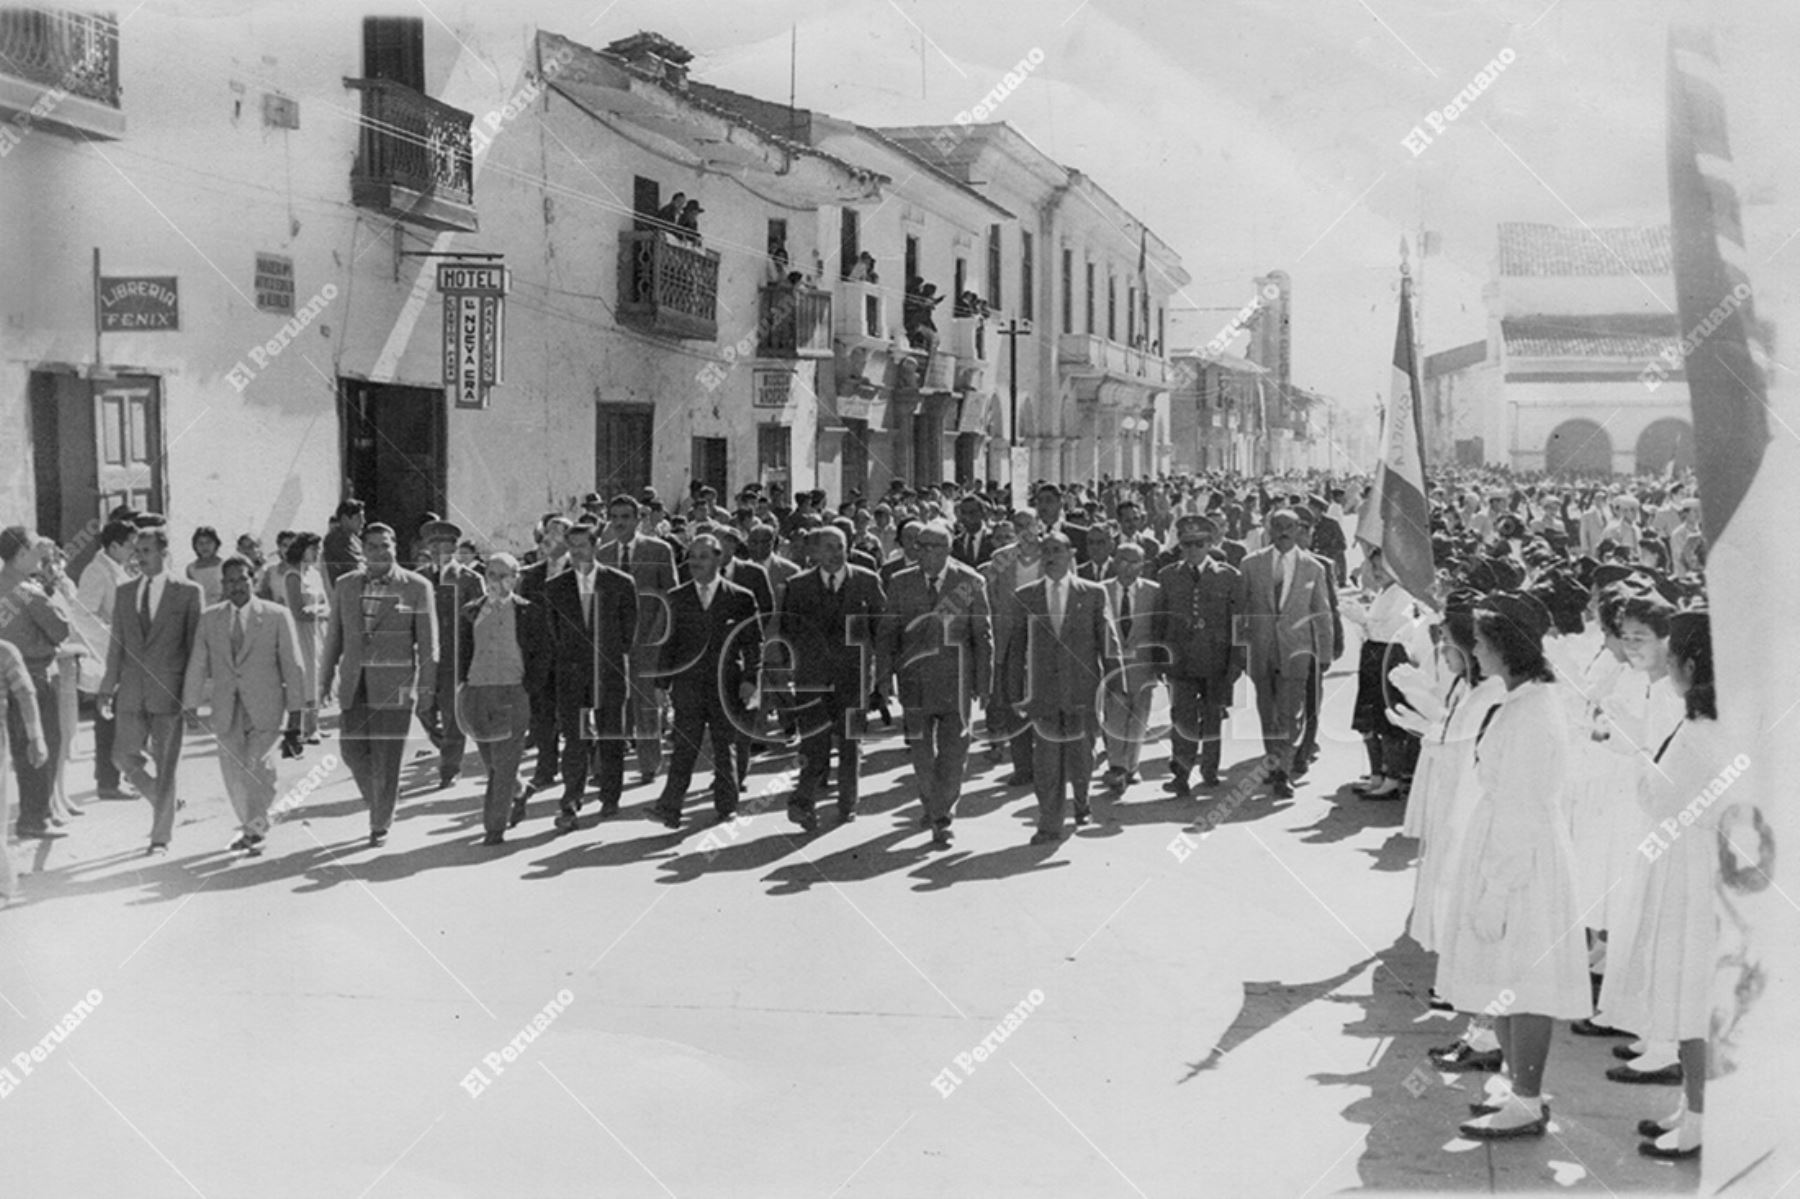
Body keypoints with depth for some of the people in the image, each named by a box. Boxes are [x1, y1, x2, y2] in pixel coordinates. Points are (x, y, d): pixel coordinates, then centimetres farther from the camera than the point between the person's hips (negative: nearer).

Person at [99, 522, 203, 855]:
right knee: (124, 756, 1)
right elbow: (116, 643, 13)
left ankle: (160, 837, 11)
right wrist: (109, 686, 8)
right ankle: (164, 802, 26)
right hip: (132, 691, 4)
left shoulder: (188, 592, -1)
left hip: (169, 690, -4)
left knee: (166, 765, 0)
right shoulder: (125, 592, 11)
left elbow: (194, 643, -1)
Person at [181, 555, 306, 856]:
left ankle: (256, 830, 1)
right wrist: (190, 703, 7)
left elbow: (292, 664, 1)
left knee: (259, 766, -12)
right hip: (226, 709, 3)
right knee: (233, 772, 5)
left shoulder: (276, 615, 1)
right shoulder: (209, 618, 9)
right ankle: (249, 825, 22)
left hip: (265, 707, -3)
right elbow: (197, 664, 11)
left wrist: (295, 707, -2)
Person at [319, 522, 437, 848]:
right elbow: (334, 636, 14)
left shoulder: (416, 587, -2)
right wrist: (325, 678, 12)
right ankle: (379, 803, 26)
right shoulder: (345, 586, 9)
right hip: (355, 683, 3)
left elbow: (428, 643, -1)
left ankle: (380, 825, 13)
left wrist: (427, 688, -5)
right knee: (353, 750, 1)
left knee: (386, 758, -1)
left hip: (393, 685, -3)